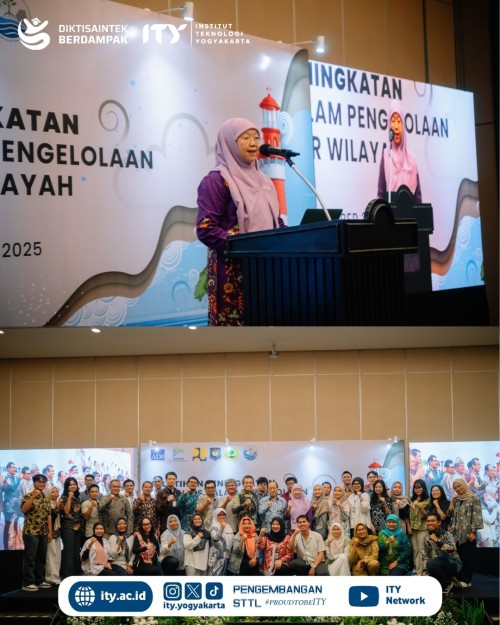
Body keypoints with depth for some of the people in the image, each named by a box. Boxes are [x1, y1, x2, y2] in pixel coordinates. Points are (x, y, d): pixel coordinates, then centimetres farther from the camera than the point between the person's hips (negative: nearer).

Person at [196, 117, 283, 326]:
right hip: (233, 270, -7)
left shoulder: (262, 180, 17)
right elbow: (206, 230, -14)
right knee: (235, 323, -6)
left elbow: (275, 222, 22)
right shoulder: (216, 180, -5)